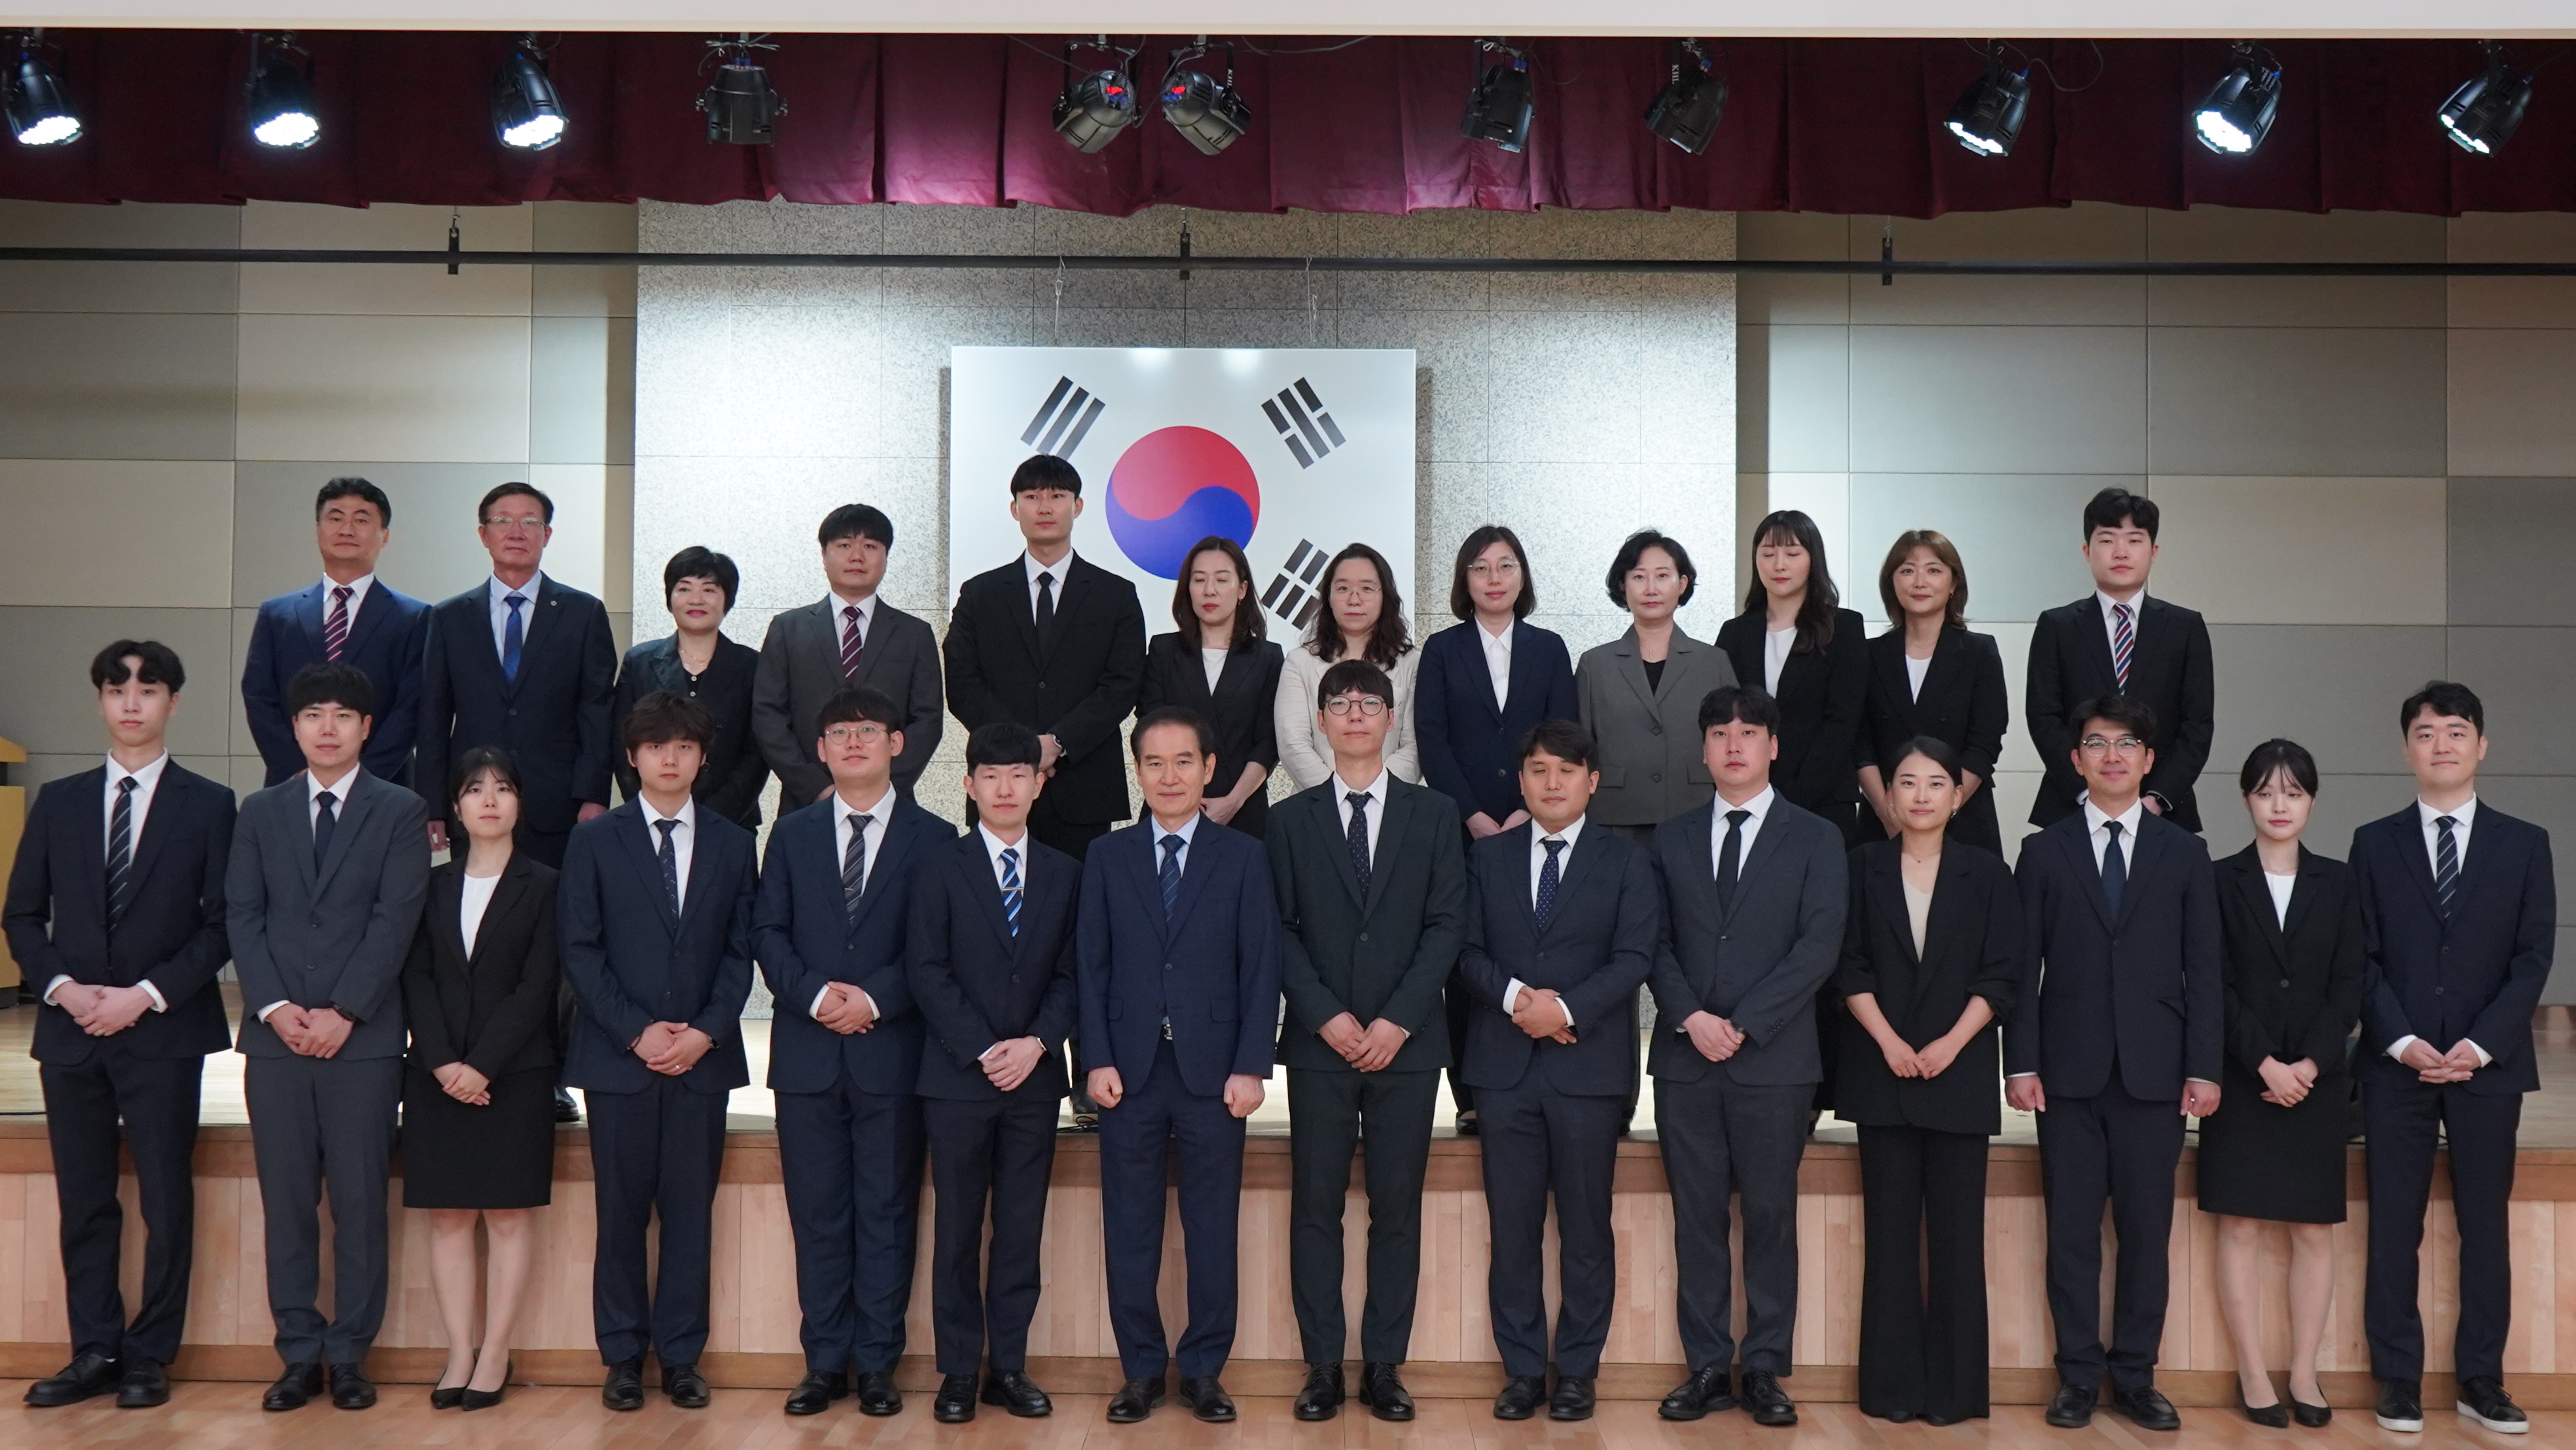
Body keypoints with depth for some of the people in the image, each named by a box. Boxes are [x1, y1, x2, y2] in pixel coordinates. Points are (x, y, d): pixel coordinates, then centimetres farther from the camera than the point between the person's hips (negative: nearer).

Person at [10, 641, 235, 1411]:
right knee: (84, 1201, 8)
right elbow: (23, 914, 10)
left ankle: (149, 1357, 11)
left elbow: (221, 923, -3)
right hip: (70, 1029, 3)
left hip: (163, 1030, -3)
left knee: (166, 1200, 1)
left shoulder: (208, 805, 1)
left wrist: (148, 994, -13)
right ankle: (95, 1352, 16)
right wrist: (63, 986, -6)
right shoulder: (58, 801, 10)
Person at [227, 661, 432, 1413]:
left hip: (363, 1036, -2)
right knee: (286, 1203, 4)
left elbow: (395, 921, -4)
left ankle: (349, 1355, 8)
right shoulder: (260, 812, 13)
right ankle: (298, 1353, 13)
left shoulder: (401, 812, 4)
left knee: (360, 1203, -1)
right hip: (276, 1034, 2)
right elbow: (241, 916, 7)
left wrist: (342, 1013, -11)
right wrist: (274, 1007, -7)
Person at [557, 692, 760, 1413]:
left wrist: (707, 1031, -8)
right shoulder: (594, 840, 5)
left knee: (690, 1211, 3)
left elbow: (741, 949, 6)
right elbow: (578, 948, -1)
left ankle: (681, 1355, 11)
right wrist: (636, 1031, -10)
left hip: (703, 1055, 1)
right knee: (622, 1212, 3)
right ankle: (623, 1355, 13)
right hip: (618, 1054, -1)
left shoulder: (731, 843, 9)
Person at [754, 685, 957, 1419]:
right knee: (817, 1213, 6)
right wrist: (816, 995, -11)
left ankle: (877, 1364, 11)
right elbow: (768, 934, 5)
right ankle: (824, 1361, 15)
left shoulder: (932, 838, 3)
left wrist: (874, 998, -15)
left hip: (892, 1050, -2)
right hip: (807, 1052, 2)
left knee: (887, 1212, 3)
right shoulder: (792, 834, 12)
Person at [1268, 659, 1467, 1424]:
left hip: (1406, 1043, 0)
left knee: (1398, 1210, 3)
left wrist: (1398, 1021, -9)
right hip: (1318, 1044, 0)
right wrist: (1328, 1016, -10)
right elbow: (1281, 931, 2)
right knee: (1316, 1208, 2)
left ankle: (1384, 1366, 10)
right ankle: (1324, 1366, 9)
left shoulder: (1434, 814, 7)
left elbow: (1447, 924, 0)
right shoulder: (1292, 819, 8)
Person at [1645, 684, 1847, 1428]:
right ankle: (1707, 1368, 12)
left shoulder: (1815, 838, 4)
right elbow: (1655, 942, 7)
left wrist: (1742, 1025, -12)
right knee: (1697, 1218, 5)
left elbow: (1819, 946, -5)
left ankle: (1764, 1370, 11)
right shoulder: (1672, 838, 12)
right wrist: (1690, 1018, -10)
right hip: (1686, 1058, 2)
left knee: (1771, 1217, 2)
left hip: (1773, 1058, -2)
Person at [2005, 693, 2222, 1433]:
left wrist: (2205, 1067, -2)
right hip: (2069, 1068, 0)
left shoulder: (2183, 853, 9)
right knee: (2072, 1231, 3)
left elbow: (2203, 968, 5)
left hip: (2153, 1070, 0)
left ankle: (2135, 1376, 14)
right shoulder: (2044, 852, 7)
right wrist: (2021, 1062, -4)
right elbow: (2022, 965, 3)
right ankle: (2079, 1374, 12)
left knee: (2147, 1230, 4)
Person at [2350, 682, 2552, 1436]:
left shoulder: (2524, 843, 7)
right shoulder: (2374, 843, 6)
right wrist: (2403, 1042, -11)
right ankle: (2398, 1379, 9)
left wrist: (2480, 1045, -11)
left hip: (2489, 1064, 0)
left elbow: (2533, 958, 0)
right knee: (2394, 1228, 2)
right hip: (2395, 1065, 0)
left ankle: (2482, 1379, 15)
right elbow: (2362, 959, 2)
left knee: (2485, 1225, 6)